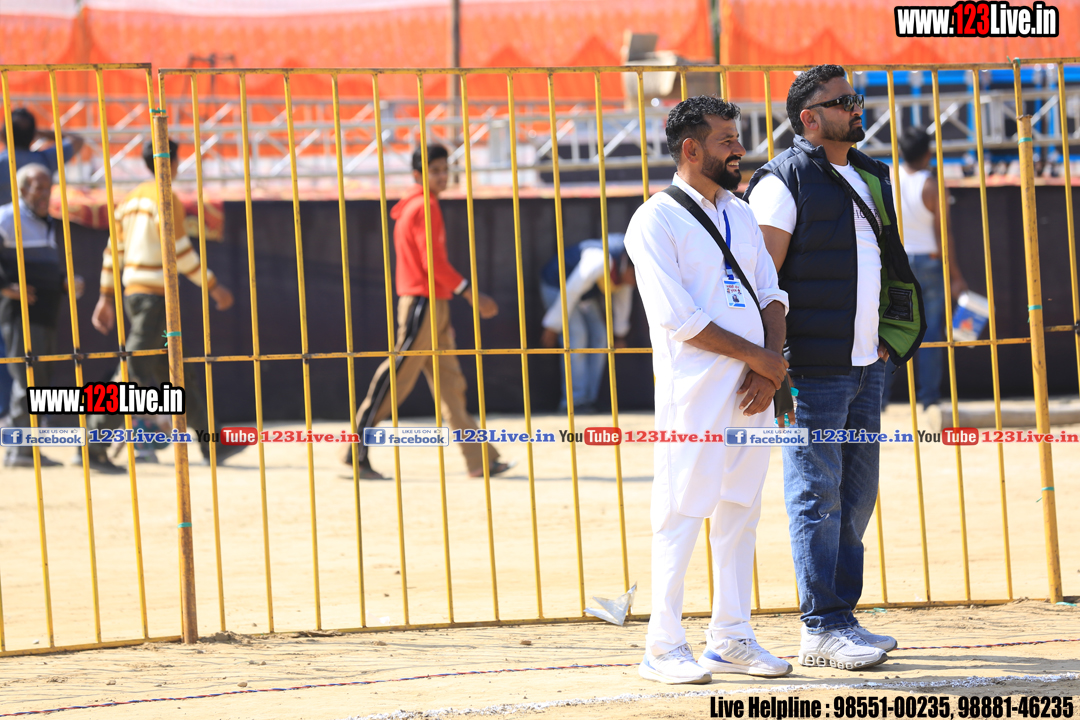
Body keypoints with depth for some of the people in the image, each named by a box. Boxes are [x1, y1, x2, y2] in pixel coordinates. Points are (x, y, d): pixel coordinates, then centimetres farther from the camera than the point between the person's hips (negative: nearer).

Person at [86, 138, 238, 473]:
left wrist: (106, 298, 17)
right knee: (135, 373, -11)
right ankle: (93, 445, -16)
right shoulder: (166, 199, -11)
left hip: (132, 293, 10)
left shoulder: (132, 199, 15)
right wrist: (214, 286, -10)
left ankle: (210, 445, 19)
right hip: (154, 295, -10)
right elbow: (179, 251, -16)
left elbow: (113, 250, 15)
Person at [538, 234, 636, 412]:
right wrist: (552, 328, -27)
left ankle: (588, 399, -1)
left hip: (587, 294, 8)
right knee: (576, 335, -21)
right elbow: (570, 292, -33)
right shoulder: (601, 261, -39)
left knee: (599, 336, -3)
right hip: (557, 285, -8)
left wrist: (620, 334, 12)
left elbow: (623, 297, 3)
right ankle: (574, 400, -20)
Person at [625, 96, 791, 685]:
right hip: (693, 391, -7)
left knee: (741, 511, 9)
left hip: (751, 389, 7)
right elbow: (679, 318, -13)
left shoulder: (741, 215, 17)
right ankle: (663, 647, -2)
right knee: (682, 514, -6)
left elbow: (771, 294, 14)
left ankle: (730, 638, 16)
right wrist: (759, 357, -11)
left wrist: (770, 365, -4)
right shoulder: (656, 221, -6)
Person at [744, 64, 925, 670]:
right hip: (814, 369, -8)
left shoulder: (871, 177, 17)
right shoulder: (783, 182, -8)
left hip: (867, 364, 8)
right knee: (817, 494, -5)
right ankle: (824, 628, -4)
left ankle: (841, 616, 17)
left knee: (857, 493, 10)